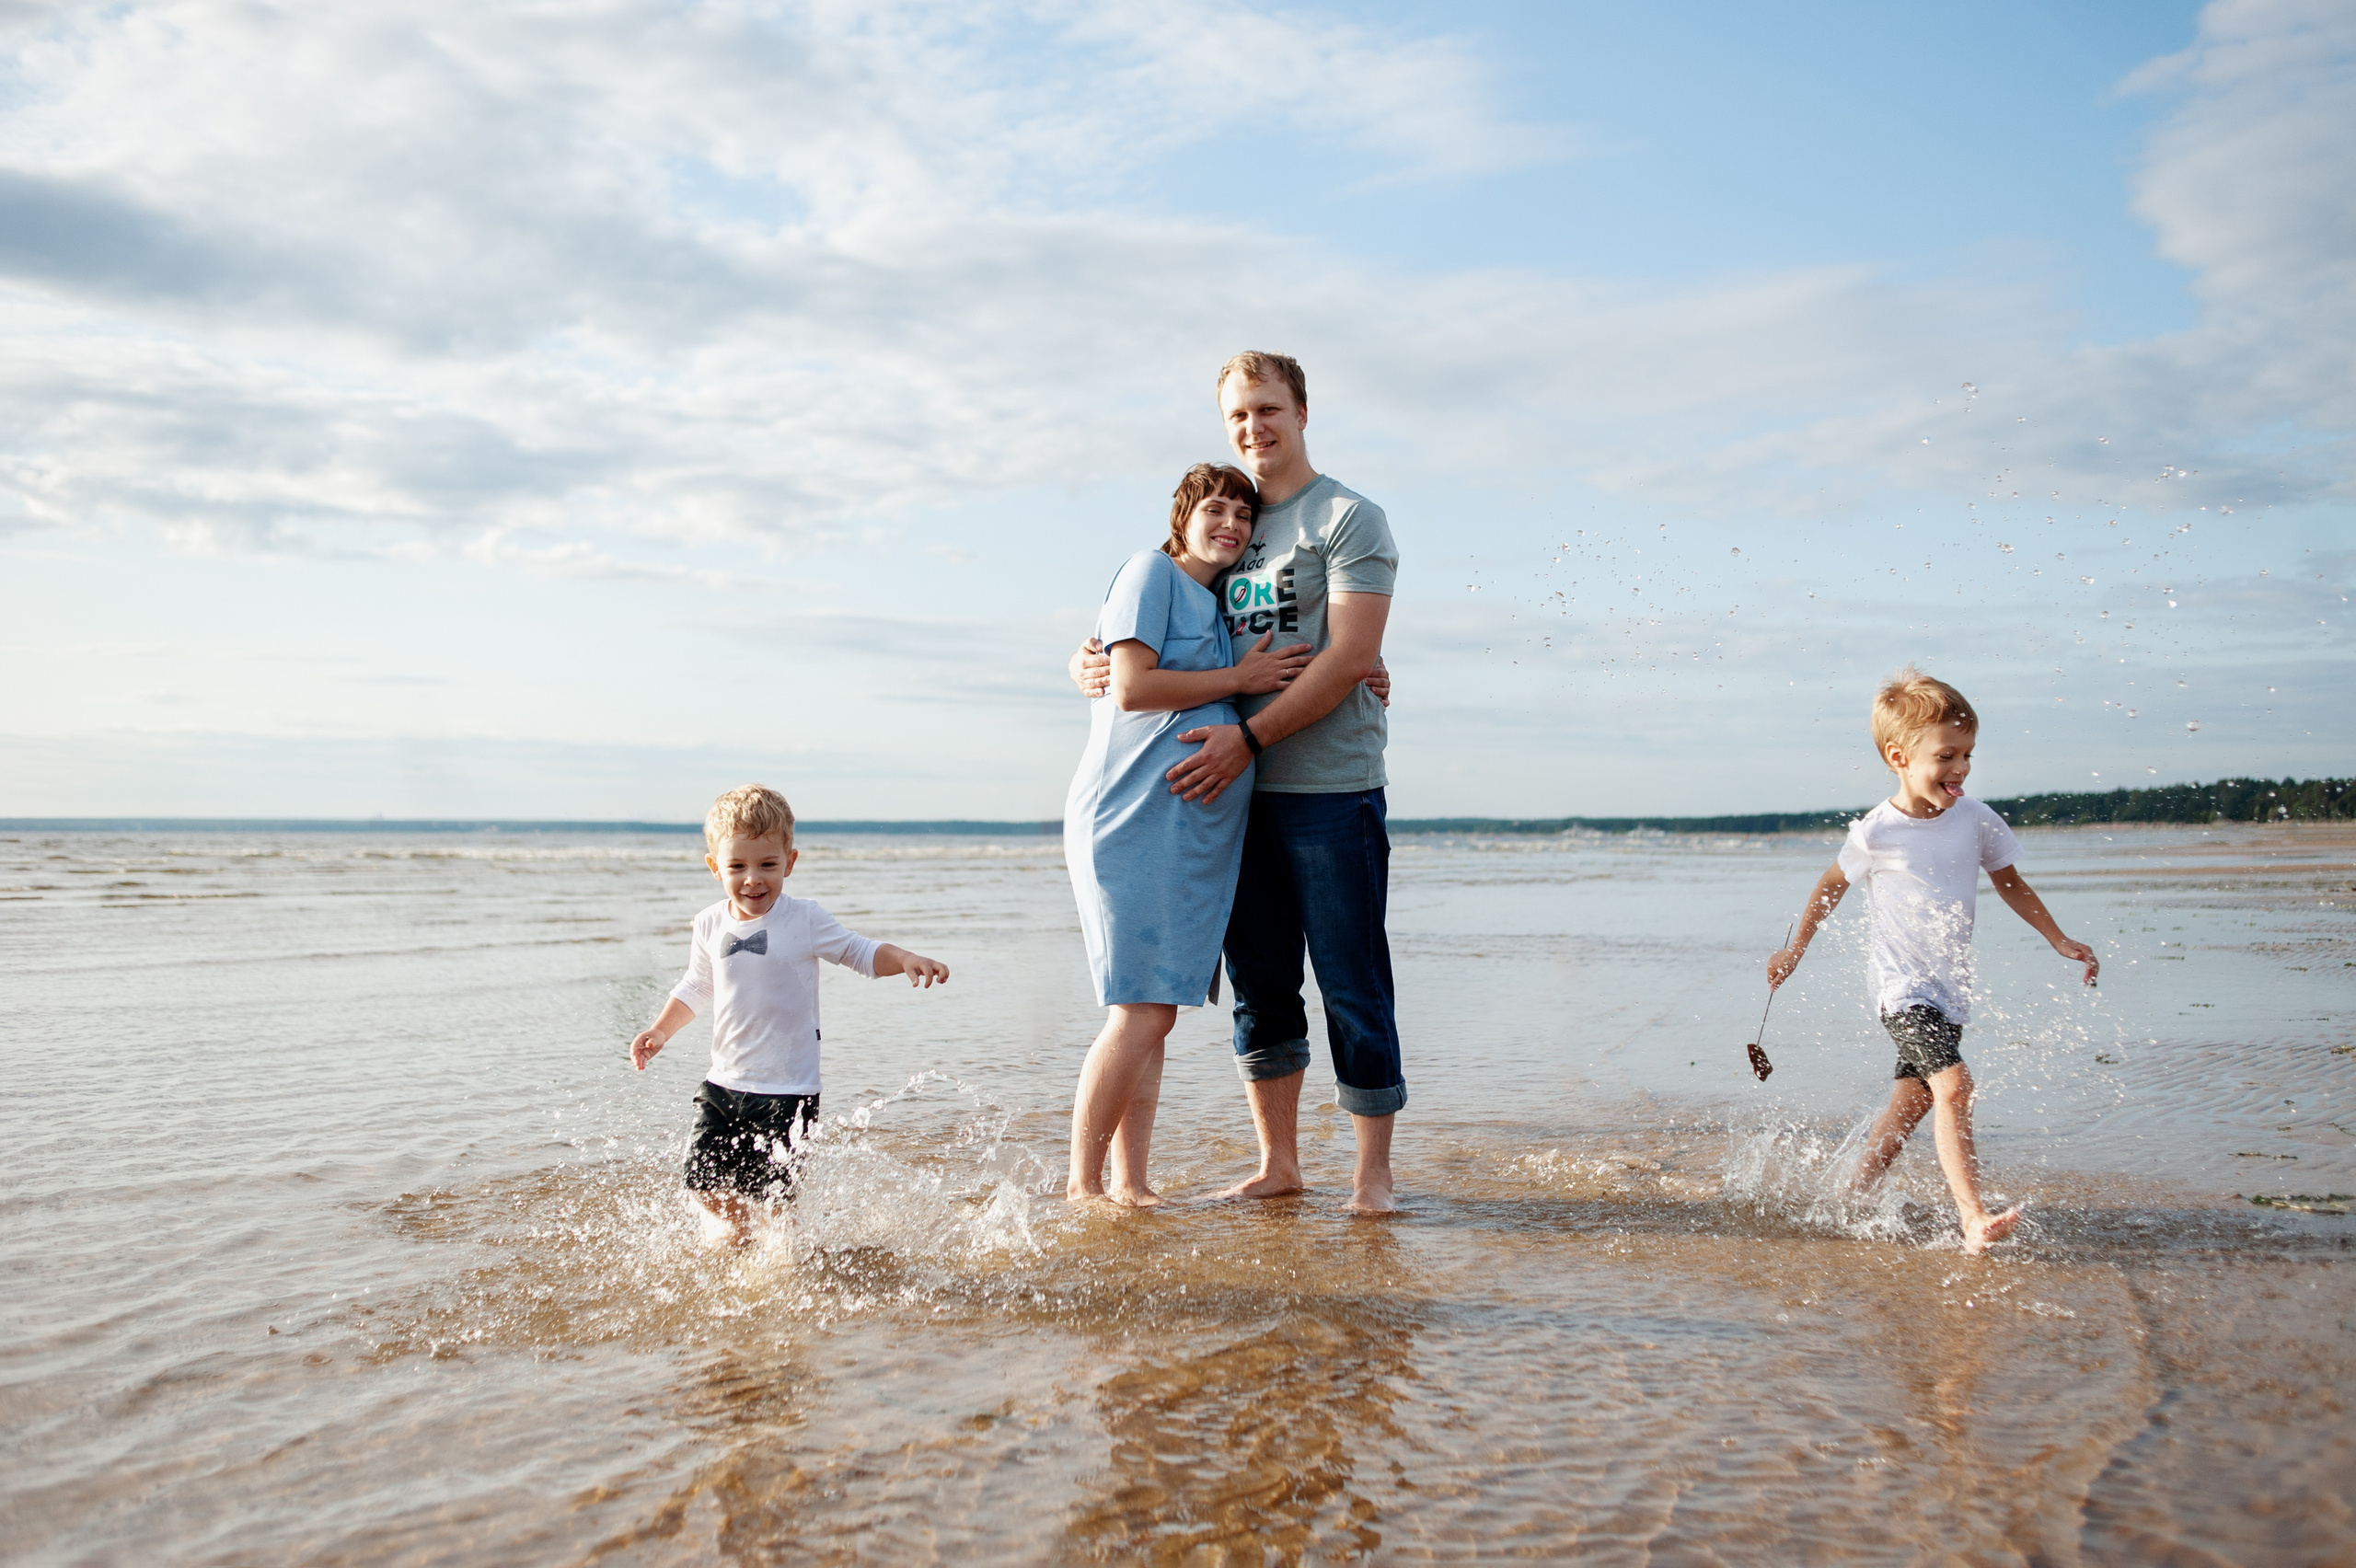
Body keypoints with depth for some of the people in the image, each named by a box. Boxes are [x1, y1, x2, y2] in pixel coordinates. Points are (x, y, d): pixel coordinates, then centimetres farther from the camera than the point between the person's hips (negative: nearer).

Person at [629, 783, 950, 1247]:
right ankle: (738, 1229, 40)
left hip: (787, 1089, -4)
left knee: (778, 1196, -3)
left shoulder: (805, 920, -10)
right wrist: (661, 1030, 7)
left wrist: (906, 959, -21)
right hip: (724, 1083, 4)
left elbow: (861, 952, -3)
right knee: (704, 1181, 8)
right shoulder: (710, 925, 2)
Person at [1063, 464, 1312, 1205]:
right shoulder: (1151, 571, -2)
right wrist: (1239, 678, -8)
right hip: (1136, 819, -8)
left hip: (1194, 832, 8)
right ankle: (1082, 1185, -2)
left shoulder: (1217, 605, 22)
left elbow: (1273, 695, 33)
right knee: (1141, 1013, -11)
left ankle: (1130, 1184, 11)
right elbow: (1132, 686, -14)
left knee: (1156, 1015, 7)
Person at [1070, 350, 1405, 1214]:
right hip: (1241, 794, 6)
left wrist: (1249, 735, -18)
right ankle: (1278, 1163, 22)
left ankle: (1373, 1174, 9)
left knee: (1354, 989, -1)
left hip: (1331, 789, -6)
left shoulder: (1349, 518, -3)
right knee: (1259, 987, 11)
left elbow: (1348, 660, -13)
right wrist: (1093, 663, 1)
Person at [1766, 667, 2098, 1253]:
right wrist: (1795, 950, 12)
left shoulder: (1976, 820, -1)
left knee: (1910, 1103, 12)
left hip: (1951, 990, 6)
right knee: (1953, 1083, -23)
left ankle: (1853, 1198, 26)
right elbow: (1831, 886, 6)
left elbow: (2011, 885, 15)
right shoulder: (1876, 833, -12)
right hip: (1903, 986, -5)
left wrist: (2061, 942, 12)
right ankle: (1973, 1218, -26)